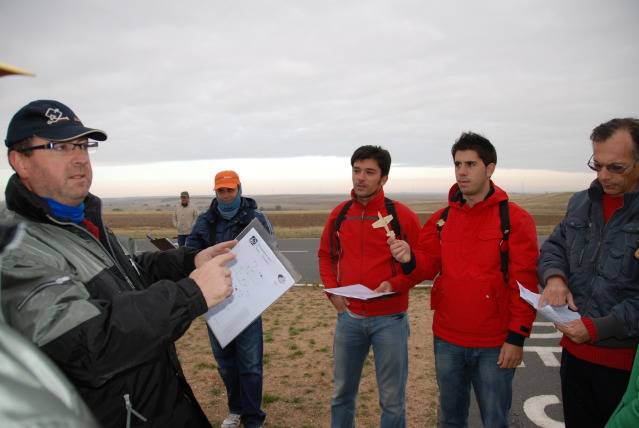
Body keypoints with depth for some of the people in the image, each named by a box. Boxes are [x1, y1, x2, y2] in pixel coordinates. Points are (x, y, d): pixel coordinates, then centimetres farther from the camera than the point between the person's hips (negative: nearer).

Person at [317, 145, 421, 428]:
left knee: (392, 399, 10)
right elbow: (326, 255, 15)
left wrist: (394, 285, -18)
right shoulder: (339, 214, 3)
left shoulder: (402, 215, -9)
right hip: (348, 316, 4)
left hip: (390, 319, -3)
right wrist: (332, 290, 2)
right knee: (342, 393, 18)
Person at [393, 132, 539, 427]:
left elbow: (525, 283, -10)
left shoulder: (515, 219, -9)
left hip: (495, 344, -3)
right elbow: (429, 266, 3)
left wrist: (517, 337, -12)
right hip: (447, 339, 4)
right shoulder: (441, 218, 3)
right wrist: (410, 259, -19)